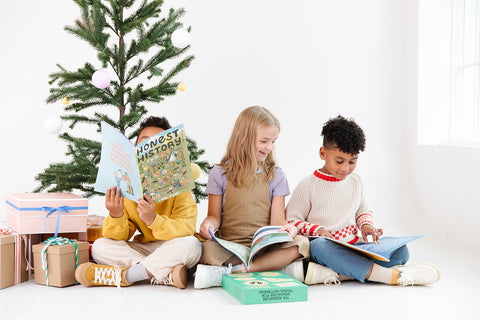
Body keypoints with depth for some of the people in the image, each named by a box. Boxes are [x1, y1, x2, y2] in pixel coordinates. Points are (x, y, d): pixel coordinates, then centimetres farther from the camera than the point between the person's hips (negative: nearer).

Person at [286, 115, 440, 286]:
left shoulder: (355, 181, 14)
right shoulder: (308, 186, -2)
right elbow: (291, 220, -1)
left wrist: (366, 225, 4)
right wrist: (317, 230, -18)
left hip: (355, 247, 5)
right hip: (328, 247, -5)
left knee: (400, 251, -16)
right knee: (318, 246, -41)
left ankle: (336, 273, -35)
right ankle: (394, 276, -49)